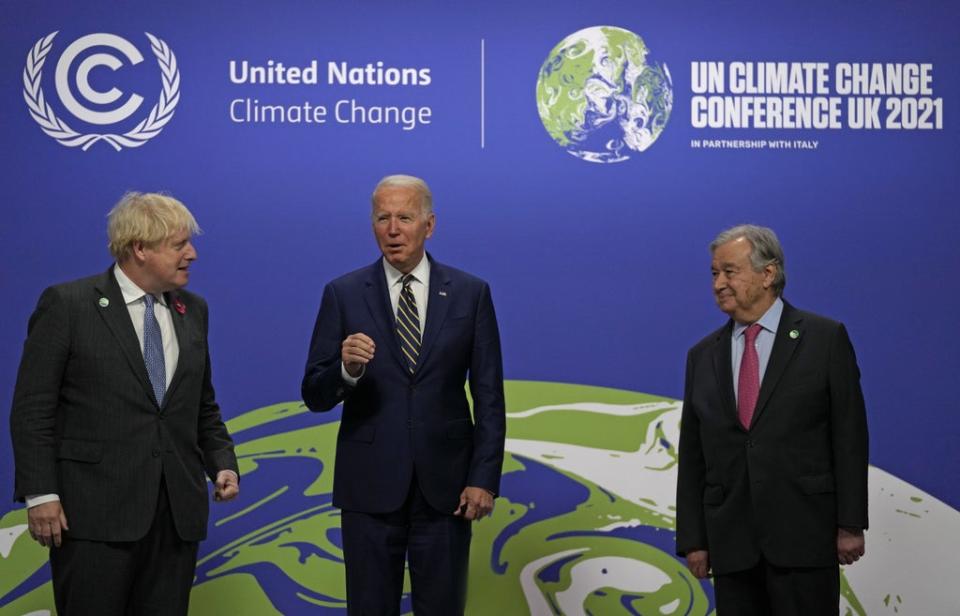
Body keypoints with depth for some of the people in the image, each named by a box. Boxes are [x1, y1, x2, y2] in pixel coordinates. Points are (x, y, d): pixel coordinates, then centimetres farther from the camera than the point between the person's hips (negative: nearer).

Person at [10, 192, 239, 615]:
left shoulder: (193, 311, 14)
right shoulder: (67, 305, -3)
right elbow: (32, 409, -5)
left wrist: (222, 463, 4)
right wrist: (40, 494, -12)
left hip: (176, 512, 5)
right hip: (95, 513, -5)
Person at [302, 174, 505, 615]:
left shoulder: (470, 293, 1)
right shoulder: (343, 294, -1)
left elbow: (489, 397, 2)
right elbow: (315, 396, -3)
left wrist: (485, 478, -5)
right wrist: (347, 369, -24)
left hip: (444, 484, 0)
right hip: (370, 484, 0)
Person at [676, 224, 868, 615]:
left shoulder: (825, 338, 0)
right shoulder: (703, 356, 11)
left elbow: (850, 436, -2)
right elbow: (692, 454, 11)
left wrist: (851, 525, -7)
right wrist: (693, 539, 6)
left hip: (803, 535, -4)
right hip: (731, 543, 4)